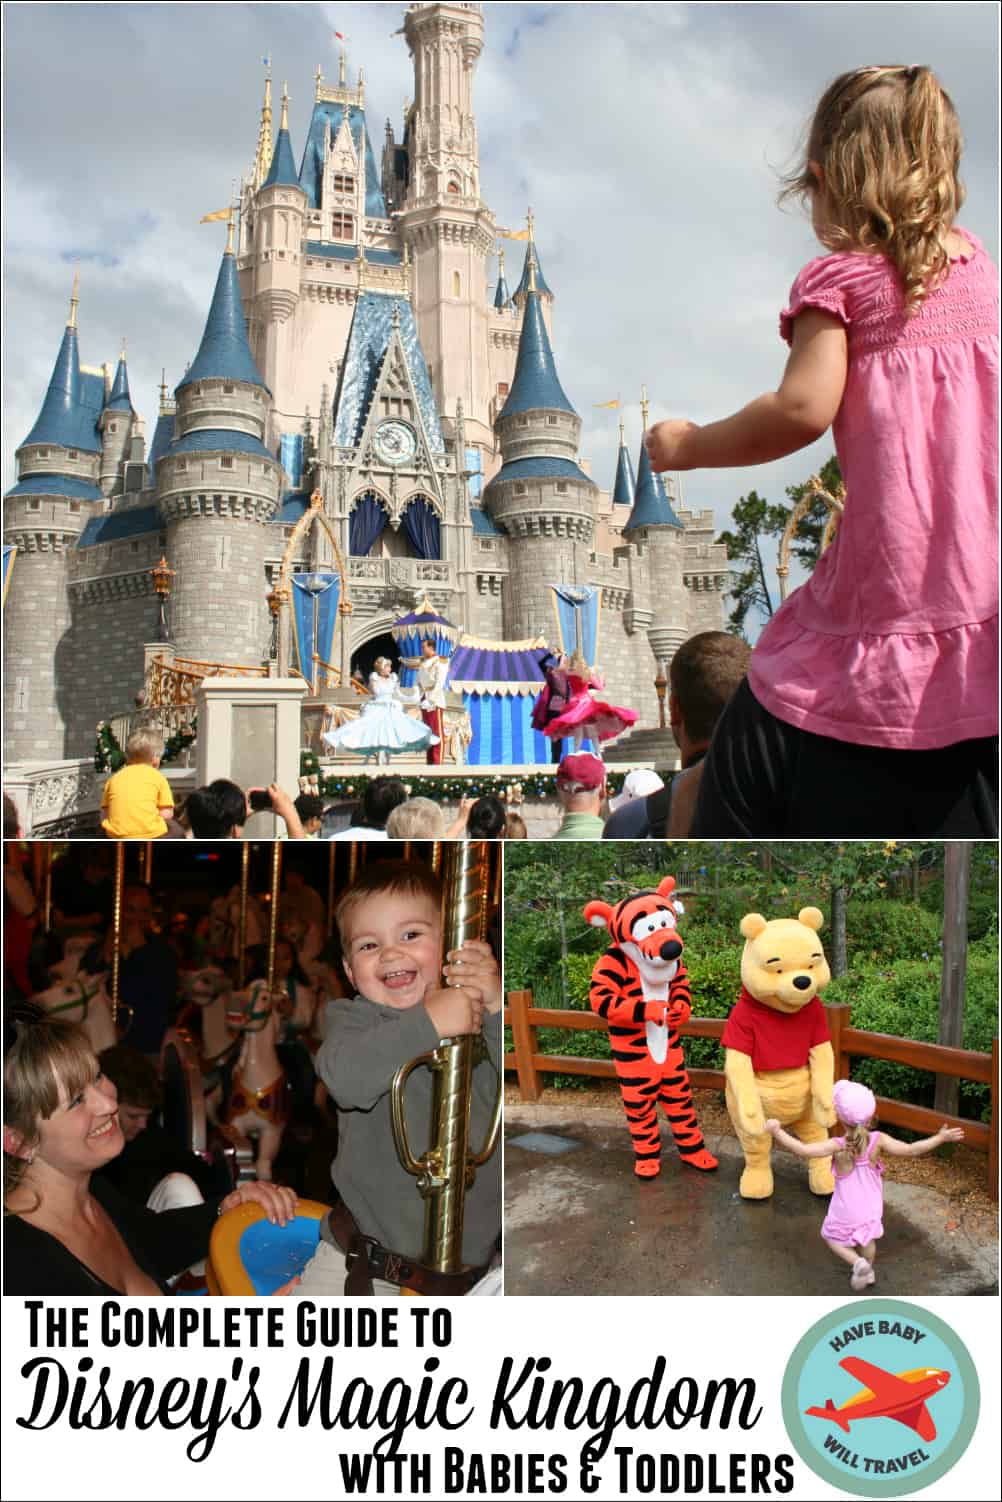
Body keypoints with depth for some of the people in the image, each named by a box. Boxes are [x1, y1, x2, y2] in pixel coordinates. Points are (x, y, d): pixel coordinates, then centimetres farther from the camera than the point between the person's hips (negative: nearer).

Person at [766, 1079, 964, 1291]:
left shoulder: (838, 1146, -29)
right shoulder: (878, 1140, -23)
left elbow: (804, 1150, -37)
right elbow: (911, 1150, -25)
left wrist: (777, 1131, -30)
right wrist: (941, 1138, -17)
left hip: (845, 1210, -3)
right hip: (871, 1208, 4)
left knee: (831, 1237, 20)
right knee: (867, 1239, 30)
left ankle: (857, 1263, -1)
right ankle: (868, 1272, 46)